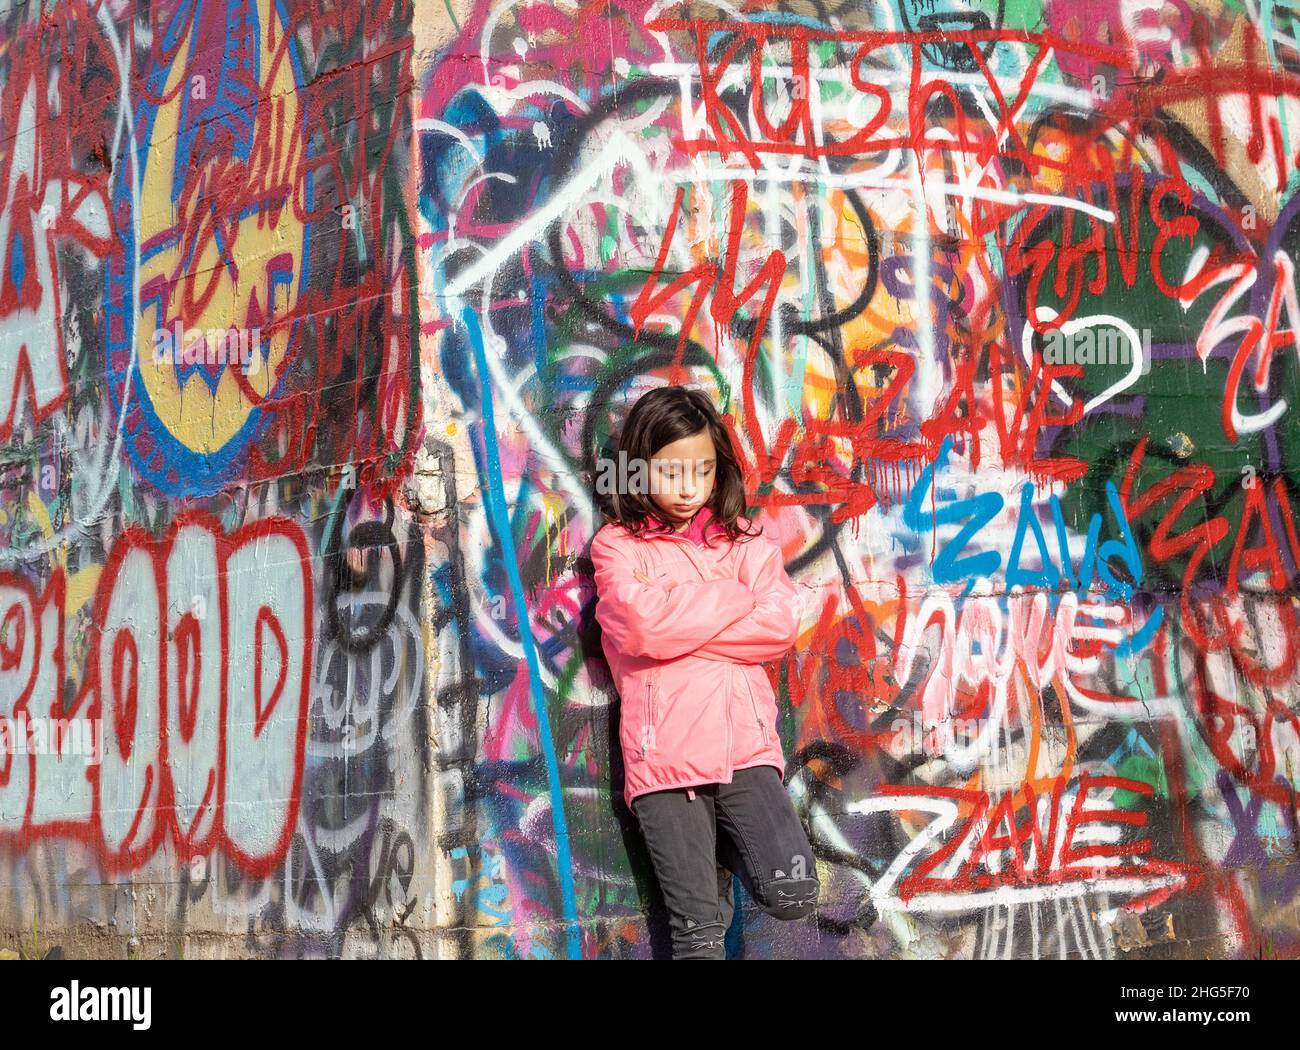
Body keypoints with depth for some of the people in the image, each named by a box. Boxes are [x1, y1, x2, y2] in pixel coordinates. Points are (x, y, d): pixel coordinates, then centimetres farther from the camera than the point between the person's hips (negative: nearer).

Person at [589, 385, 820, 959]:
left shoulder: (742, 538, 14)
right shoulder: (617, 544, 6)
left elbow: (781, 624, -3)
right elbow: (643, 626, -13)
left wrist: (675, 617, -7)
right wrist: (735, 597, -2)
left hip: (746, 747, 2)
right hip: (664, 759, -2)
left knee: (794, 896, -11)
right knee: (700, 931, -5)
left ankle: (723, 847, 17)